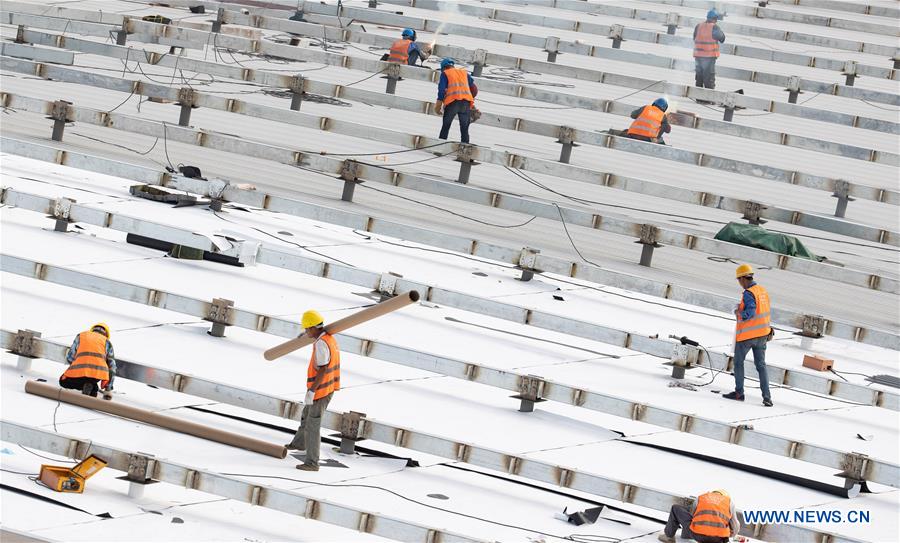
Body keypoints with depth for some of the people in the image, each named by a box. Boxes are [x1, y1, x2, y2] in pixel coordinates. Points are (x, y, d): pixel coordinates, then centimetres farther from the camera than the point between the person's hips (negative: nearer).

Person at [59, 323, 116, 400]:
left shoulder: (80, 336, 25)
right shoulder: (106, 341, 25)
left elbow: (69, 358, 18)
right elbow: (112, 366, 24)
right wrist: (108, 389, 28)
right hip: (99, 372, 1)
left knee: (64, 381, 26)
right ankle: (93, 387, 0)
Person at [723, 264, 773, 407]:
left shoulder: (749, 293, -19)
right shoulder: (763, 291, 6)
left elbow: (749, 313, -27)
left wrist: (738, 313, -9)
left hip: (746, 334, -7)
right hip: (762, 334, 7)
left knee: (738, 362, 12)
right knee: (761, 365, 8)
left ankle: (739, 393, 17)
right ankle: (767, 397, -2)